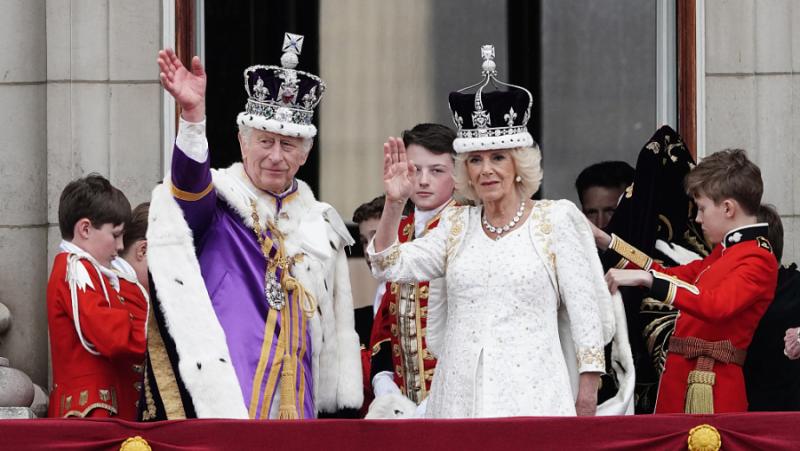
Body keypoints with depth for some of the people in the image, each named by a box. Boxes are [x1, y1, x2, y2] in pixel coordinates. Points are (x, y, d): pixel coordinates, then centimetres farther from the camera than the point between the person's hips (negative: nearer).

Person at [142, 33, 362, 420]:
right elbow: (190, 180, -24)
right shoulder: (215, 201, 1)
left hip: (295, 401, 5)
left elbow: (336, 330, 19)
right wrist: (193, 116, -42)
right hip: (227, 398, -5)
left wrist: (344, 409, 14)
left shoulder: (319, 225, 15)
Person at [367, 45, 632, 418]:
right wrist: (393, 203, -6)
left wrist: (588, 393, -3)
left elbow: (583, 308, 2)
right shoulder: (456, 225, 14)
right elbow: (389, 267, 7)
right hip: (461, 395, 3)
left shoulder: (555, 219, 4)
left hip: (530, 391, -3)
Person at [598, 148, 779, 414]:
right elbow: (673, 276, 32)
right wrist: (608, 243, 29)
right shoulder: (724, 251, 20)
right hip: (680, 379, 9)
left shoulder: (758, 260, -11)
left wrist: (647, 278, -30)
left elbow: (718, 305, -28)